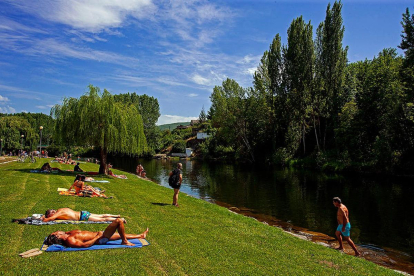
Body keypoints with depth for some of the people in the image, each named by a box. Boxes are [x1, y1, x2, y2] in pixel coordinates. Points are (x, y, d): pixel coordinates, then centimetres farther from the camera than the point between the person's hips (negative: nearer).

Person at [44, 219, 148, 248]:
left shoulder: (69, 234, 6)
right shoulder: (70, 241, -21)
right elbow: (85, 245, -28)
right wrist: (97, 237, -21)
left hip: (99, 234, 10)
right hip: (100, 239, -10)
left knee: (121, 234, 22)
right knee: (119, 221, -16)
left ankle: (140, 236, 38)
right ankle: (125, 241, -1)